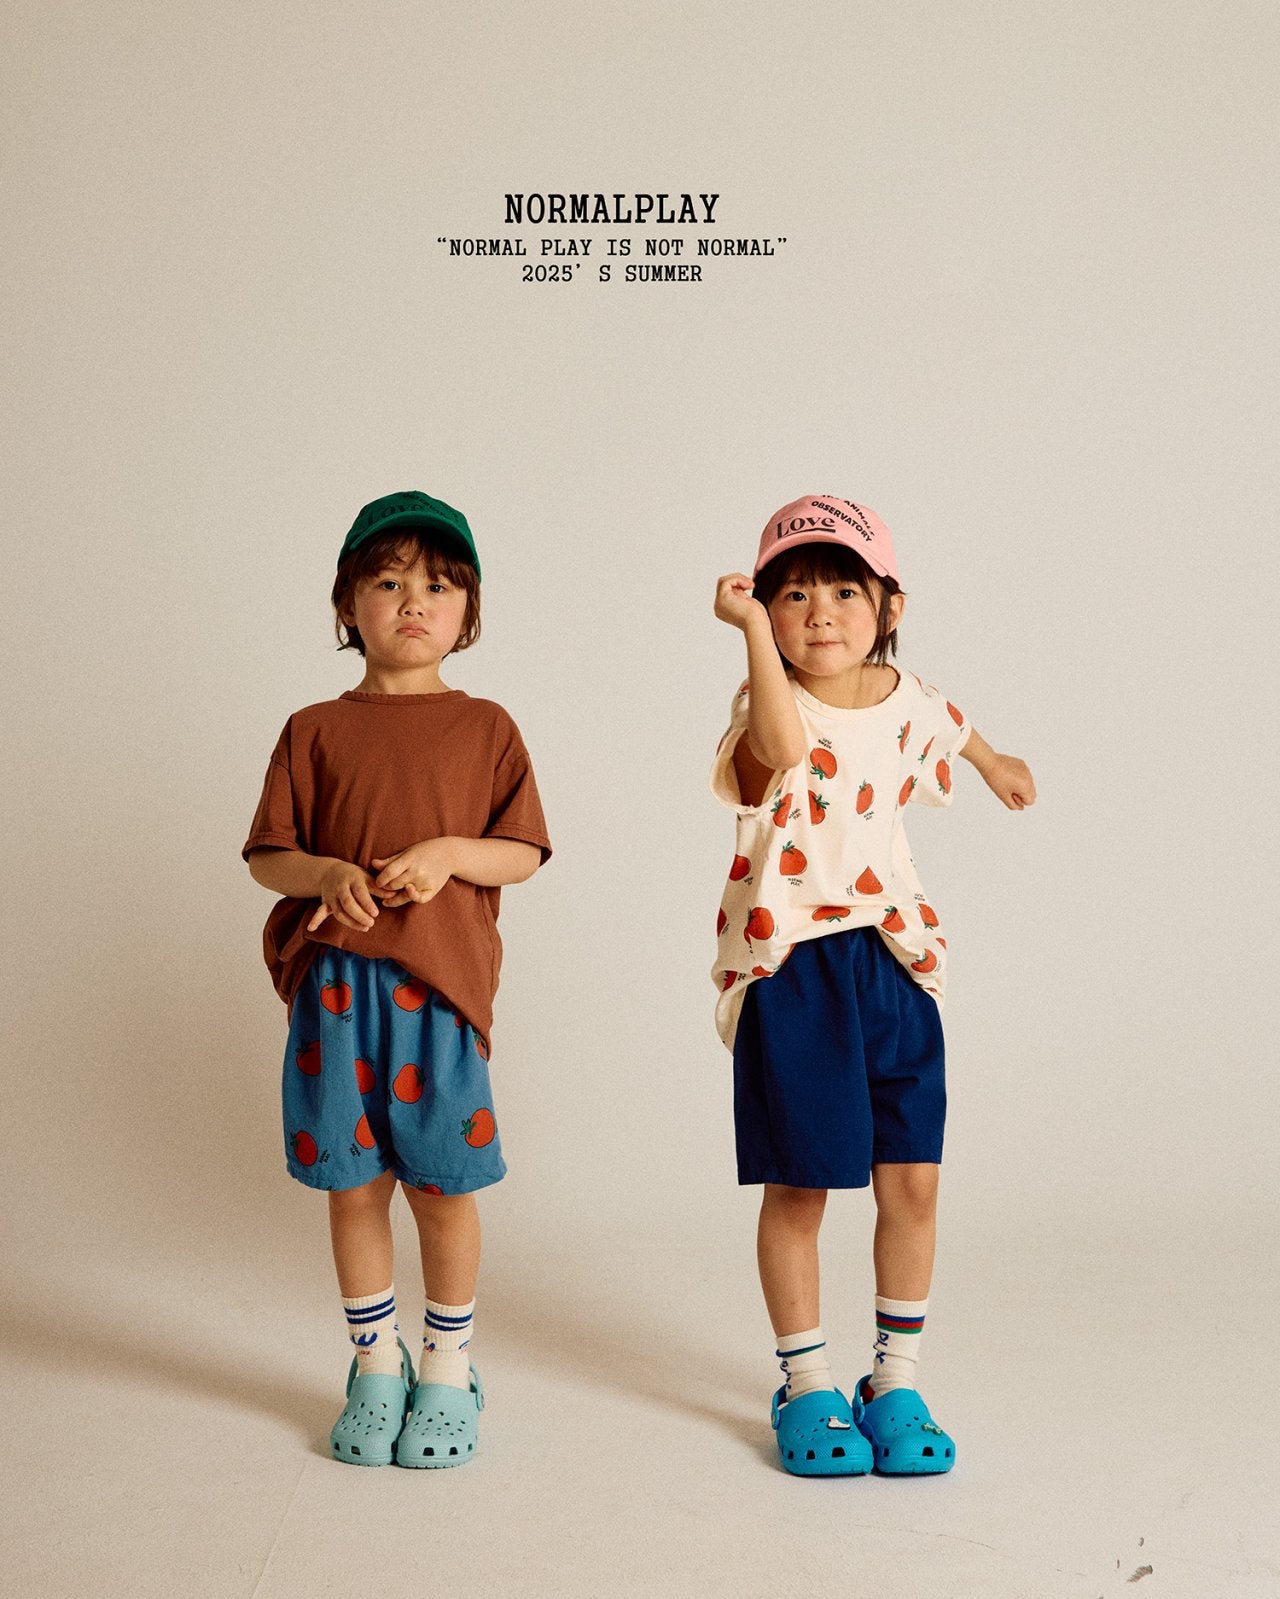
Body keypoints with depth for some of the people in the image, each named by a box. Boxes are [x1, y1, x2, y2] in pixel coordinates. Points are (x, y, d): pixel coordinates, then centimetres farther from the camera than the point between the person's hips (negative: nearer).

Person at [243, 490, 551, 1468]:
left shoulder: (485, 728, 6)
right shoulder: (316, 730, 7)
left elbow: (523, 854, 3)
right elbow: (268, 856, 6)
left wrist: (451, 852, -15)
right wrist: (330, 875, -14)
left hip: (441, 984, -1)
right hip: (335, 984, 1)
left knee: (442, 1186, 5)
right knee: (353, 1184, 9)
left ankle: (449, 1367, 26)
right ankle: (376, 1366, 28)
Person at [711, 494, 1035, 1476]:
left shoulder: (903, 697, 4)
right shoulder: (769, 703, -12)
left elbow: (947, 726, 31)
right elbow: (782, 749, -39)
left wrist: (995, 762, 49)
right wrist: (755, 626, -39)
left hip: (895, 961, 5)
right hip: (791, 969, -4)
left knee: (912, 1178, 6)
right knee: (798, 1186, 4)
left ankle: (898, 1380, 25)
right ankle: (807, 1386, 23)